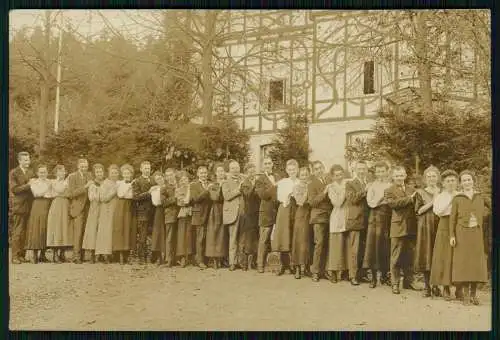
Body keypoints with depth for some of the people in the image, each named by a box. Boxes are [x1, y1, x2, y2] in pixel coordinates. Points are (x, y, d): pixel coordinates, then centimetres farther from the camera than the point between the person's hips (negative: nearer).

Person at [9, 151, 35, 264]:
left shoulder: (31, 172, 16)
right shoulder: (13, 173, -2)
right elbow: (14, 189, -11)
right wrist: (28, 185, -17)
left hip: (29, 206, 6)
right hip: (19, 206, -6)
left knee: (26, 232, 6)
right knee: (17, 232, -5)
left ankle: (22, 255, 12)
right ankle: (15, 257, -1)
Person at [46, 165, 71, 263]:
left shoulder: (66, 181, 17)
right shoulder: (53, 182, 4)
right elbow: (59, 190, -12)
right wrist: (65, 182, -3)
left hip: (66, 206, 5)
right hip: (57, 204, -5)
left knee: (65, 227, 2)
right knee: (56, 227, -7)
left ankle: (62, 253, 7)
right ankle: (55, 254, -6)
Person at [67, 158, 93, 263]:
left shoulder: (89, 176, 13)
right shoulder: (72, 176, -2)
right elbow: (71, 193, -12)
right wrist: (85, 187, -20)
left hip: (87, 208, 5)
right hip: (77, 208, -4)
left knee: (84, 232, 2)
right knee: (78, 232, -10)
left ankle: (82, 255, 8)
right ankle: (76, 256, -8)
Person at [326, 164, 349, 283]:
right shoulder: (331, 187, 0)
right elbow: (337, 203, -12)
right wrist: (344, 190, -11)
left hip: (348, 218, 4)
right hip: (337, 219, -4)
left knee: (346, 245, 5)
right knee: (336, 244, -2)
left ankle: (342, 270, 14)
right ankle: (332, 271, 5)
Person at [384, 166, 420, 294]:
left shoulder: (411, 190, 18)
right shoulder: (389, 191, 0)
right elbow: (393, 203, -18)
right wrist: (409, 199, -16)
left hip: (411, 228, 5)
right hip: (398, 227, -5)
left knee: (409, 256, 12)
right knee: (396, 257, 0)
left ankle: (408, 281, 22)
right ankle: (395, 283, 7)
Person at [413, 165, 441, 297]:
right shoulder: (420, 192, 6)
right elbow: (418, 211, -3)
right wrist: (432, 203, -11)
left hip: (439, 225, 2)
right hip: (425, 226, -2)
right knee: (426, 254, -3)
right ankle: (427, 286, 3)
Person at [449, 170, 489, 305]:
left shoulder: (480, 197, 9)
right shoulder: (457, 199, 1)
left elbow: (485, 211, 21)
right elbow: (452, 218, -1)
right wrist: (452, 236, -8)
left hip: (476, 234, 2)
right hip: (462, 234, -2)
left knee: (476, 261, 1)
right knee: (463, 261, -4)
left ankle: (474, 294, 11)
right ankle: (466, 295, 1)